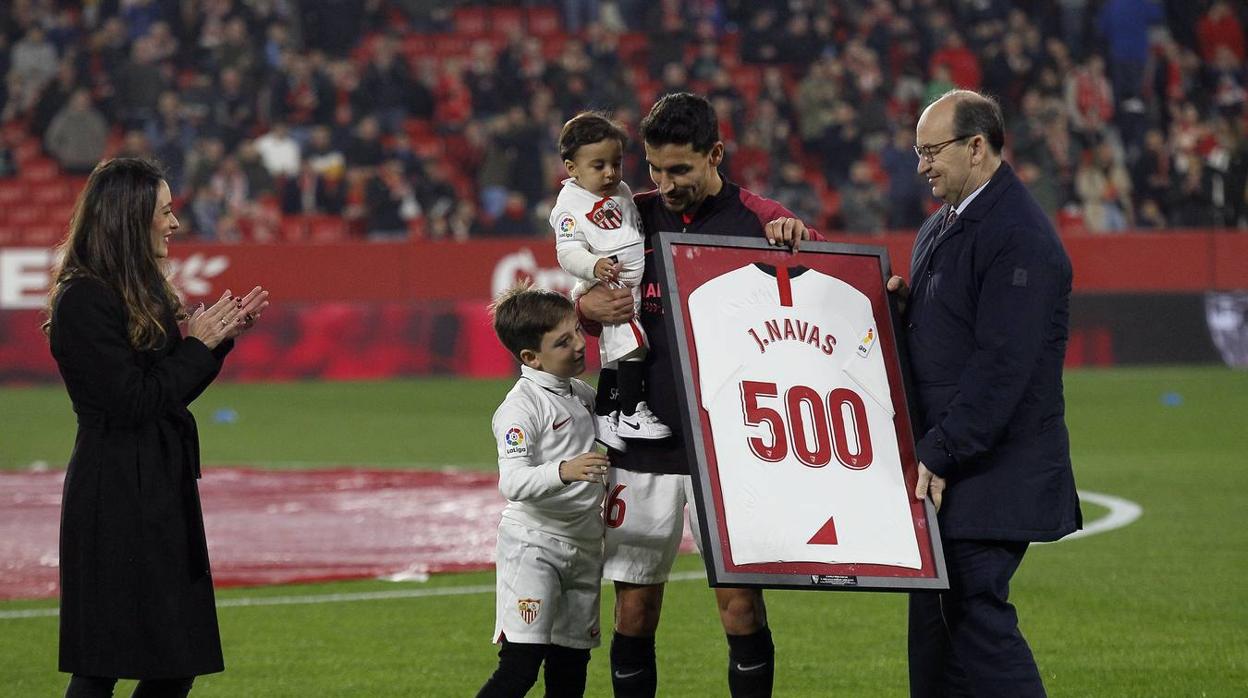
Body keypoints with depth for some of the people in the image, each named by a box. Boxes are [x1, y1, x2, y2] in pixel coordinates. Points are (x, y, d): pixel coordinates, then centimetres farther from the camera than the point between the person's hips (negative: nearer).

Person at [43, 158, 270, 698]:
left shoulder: (140, 291, 15)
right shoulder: (84, 300, -15)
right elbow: (133, 403, -18)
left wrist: (222, 336, 7)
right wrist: (198, 345, -9)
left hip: (160, 489, 10)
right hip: (117, 496, -10)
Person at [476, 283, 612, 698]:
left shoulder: (582, 394, 11)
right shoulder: (521, 407, -16)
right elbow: (512, 483, -29)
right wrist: (563, 472, -44)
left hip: (583, 546, 8)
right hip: (532, 543, -8)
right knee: (520, 664, -18)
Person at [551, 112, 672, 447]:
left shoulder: (622, 192, 12)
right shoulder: (570, 206, -12)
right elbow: (568, 252, -21)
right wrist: (594, 266, -38)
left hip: (638, 286, 8)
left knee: (614, 356, 16)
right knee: (630, 342, -23)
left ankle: (604, 416, 27)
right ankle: (632, 413, -18)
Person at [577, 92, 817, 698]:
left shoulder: (755, 218, -1)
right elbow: (582, 297, 16)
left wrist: (797, 240, -25)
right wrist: (586, 306, -8)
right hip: (640, 441, 2)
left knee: (742, 603, -6)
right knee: (634, 607, 4)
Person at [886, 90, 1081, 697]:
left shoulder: (1021, 237, -16)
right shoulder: (941, 227, 16)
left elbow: (1002, 364, -21)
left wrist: (939, 452, -22)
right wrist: (901, 306, 3)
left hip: (993, 473, -10)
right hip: (943, 466, 10)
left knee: (976, 611, -13)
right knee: (935, 620, 10)